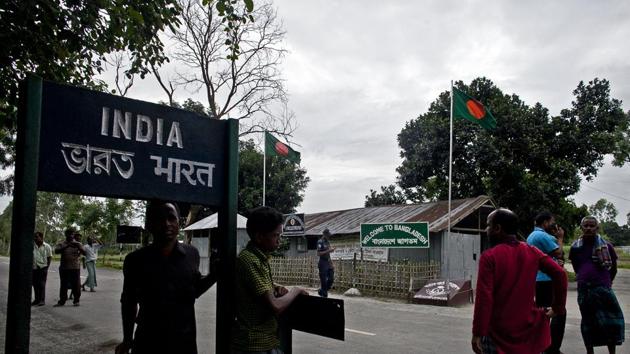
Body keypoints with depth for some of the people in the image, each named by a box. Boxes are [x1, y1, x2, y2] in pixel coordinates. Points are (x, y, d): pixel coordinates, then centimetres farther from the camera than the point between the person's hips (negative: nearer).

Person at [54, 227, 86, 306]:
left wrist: (78, 247, -23)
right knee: (63, 285, 6)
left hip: (75, 267, 0)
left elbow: (84, 252, -4)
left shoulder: (78, 244, 6)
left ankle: (76, 301, 11)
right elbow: (56, 251, -13)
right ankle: (62, 301, 15)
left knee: (76, 285, 1)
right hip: (64, 267, 0)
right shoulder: (62, 244, 6)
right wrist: (66, 246, -26)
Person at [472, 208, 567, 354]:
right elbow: (560, 274, -3)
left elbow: (484, 298, -19)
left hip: (498, 331, -4)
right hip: (528, 327, 5)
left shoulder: (489, 257, -14)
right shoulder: (532, 252, 2)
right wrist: (558, 308, 5)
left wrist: (478, 333, -15)